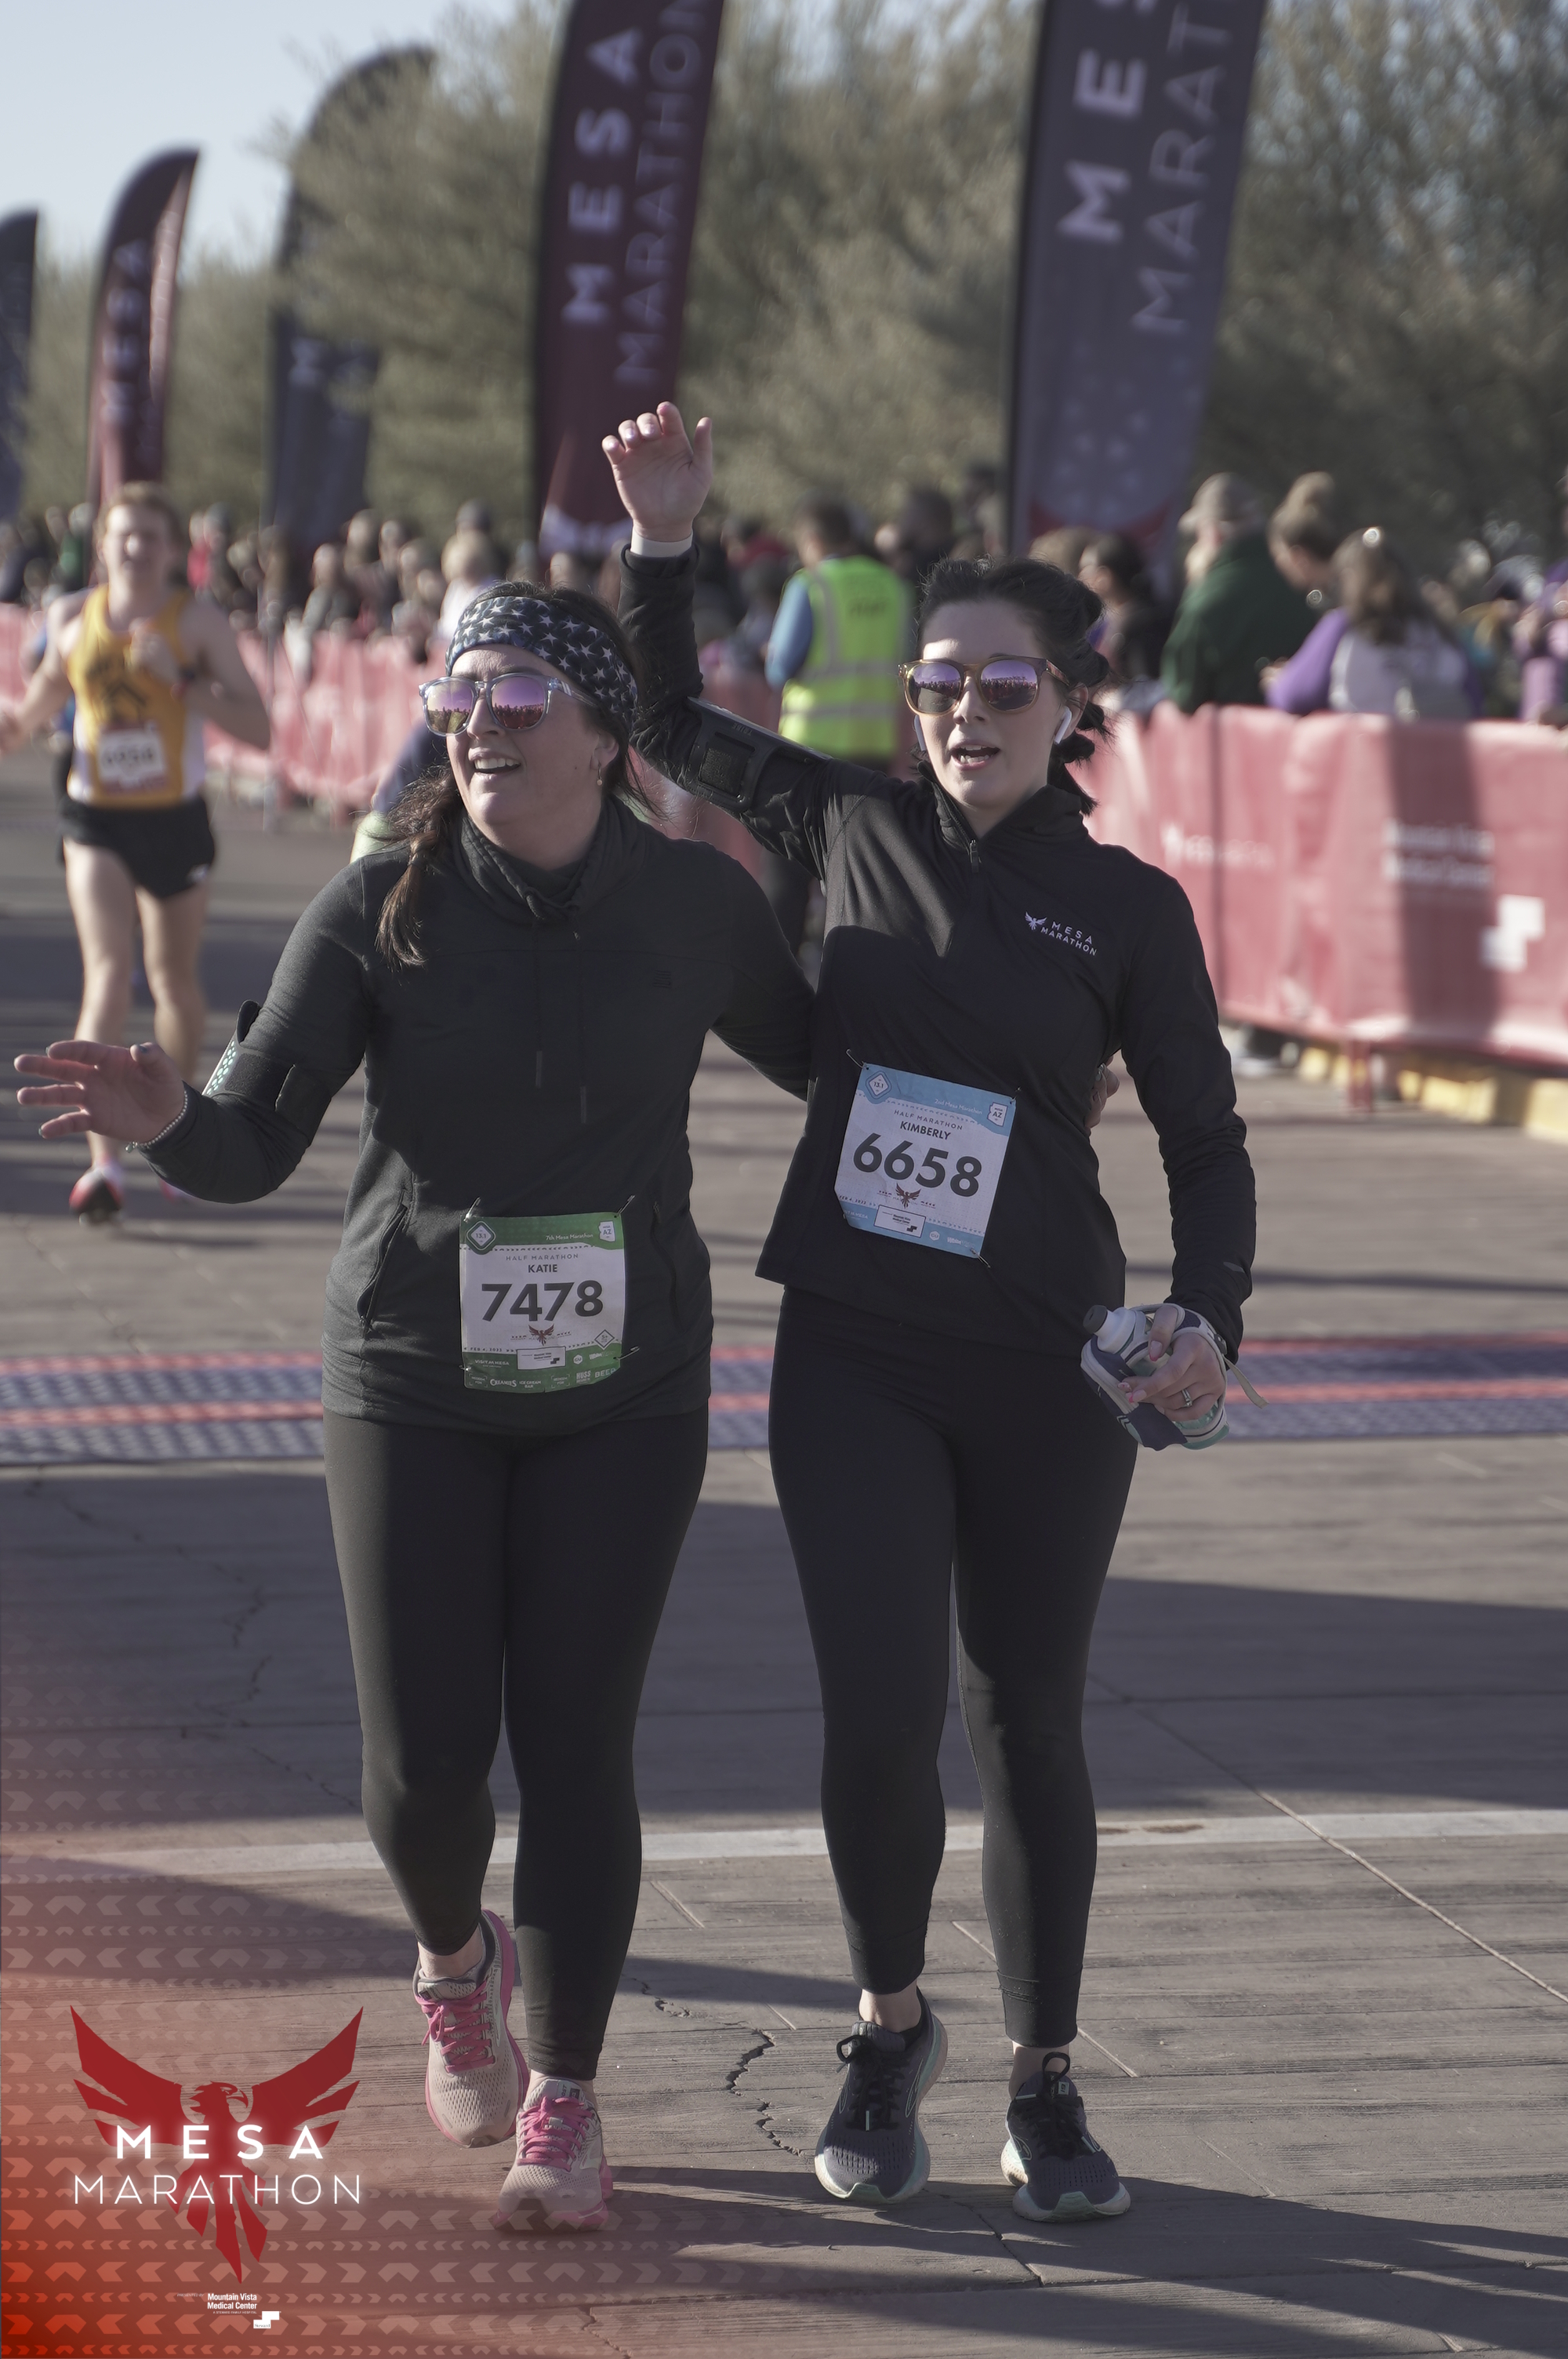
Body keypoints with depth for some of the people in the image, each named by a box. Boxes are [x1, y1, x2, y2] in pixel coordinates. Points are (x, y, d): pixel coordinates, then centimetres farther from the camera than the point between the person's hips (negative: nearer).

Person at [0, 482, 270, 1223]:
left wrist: (181, 682, -23)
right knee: (107, 976, -17)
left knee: (173, 978, 16)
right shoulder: (72, 619, 1)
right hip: (96, 821, 0)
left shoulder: (199, 621, -6)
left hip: (176, 821, 0)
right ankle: (104, 1162, -23)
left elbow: (258, 728, -11)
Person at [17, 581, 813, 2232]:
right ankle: (456, 1968, 34)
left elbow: (826, 1058, 13)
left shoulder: (696, 905, -4)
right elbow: (256, 1143, -10)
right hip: (415, 1379, 0)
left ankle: (563, 2112, 11)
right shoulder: (384, 907, -7)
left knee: (576, 1741, -2)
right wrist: (161, 1117, -32)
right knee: (424, 1757, -1)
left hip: (622, 1389, 0)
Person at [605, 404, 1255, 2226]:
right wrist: (663, 540, 5)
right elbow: (671, 725, 17)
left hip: (1046, 1379, -1)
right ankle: (890, 2025, 19)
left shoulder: (1129, 909, -1)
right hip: (853, 1356, 1)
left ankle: (1043, 2084, 24)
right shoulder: (855, 827, 3)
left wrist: (1207, 1313, -12)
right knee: (878, 1717, -8)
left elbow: (1203, 1134, 4)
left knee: (1027, 1727, 8)